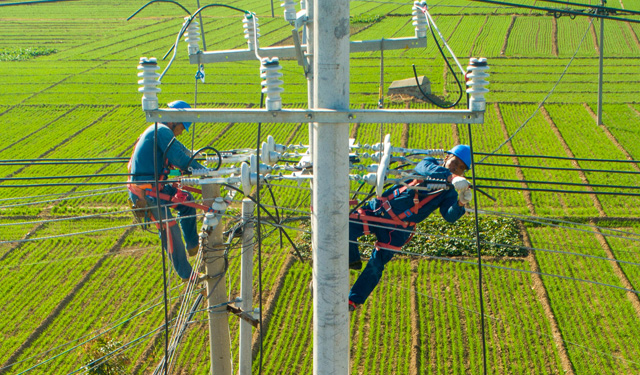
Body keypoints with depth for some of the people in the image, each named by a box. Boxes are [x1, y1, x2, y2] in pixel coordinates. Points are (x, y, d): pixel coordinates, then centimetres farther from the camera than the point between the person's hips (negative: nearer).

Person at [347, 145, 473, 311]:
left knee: (376, 265, -7)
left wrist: (460, 203, -35)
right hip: (378, 209, 1)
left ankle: (354, 300, 10)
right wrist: (451, 177, -40)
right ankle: (352, 260, 13)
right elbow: (428, 169, -23)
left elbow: (450, 215, -14)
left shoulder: (450, 193, 3)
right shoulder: (428, 163, 3)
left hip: (397, 229, 0)